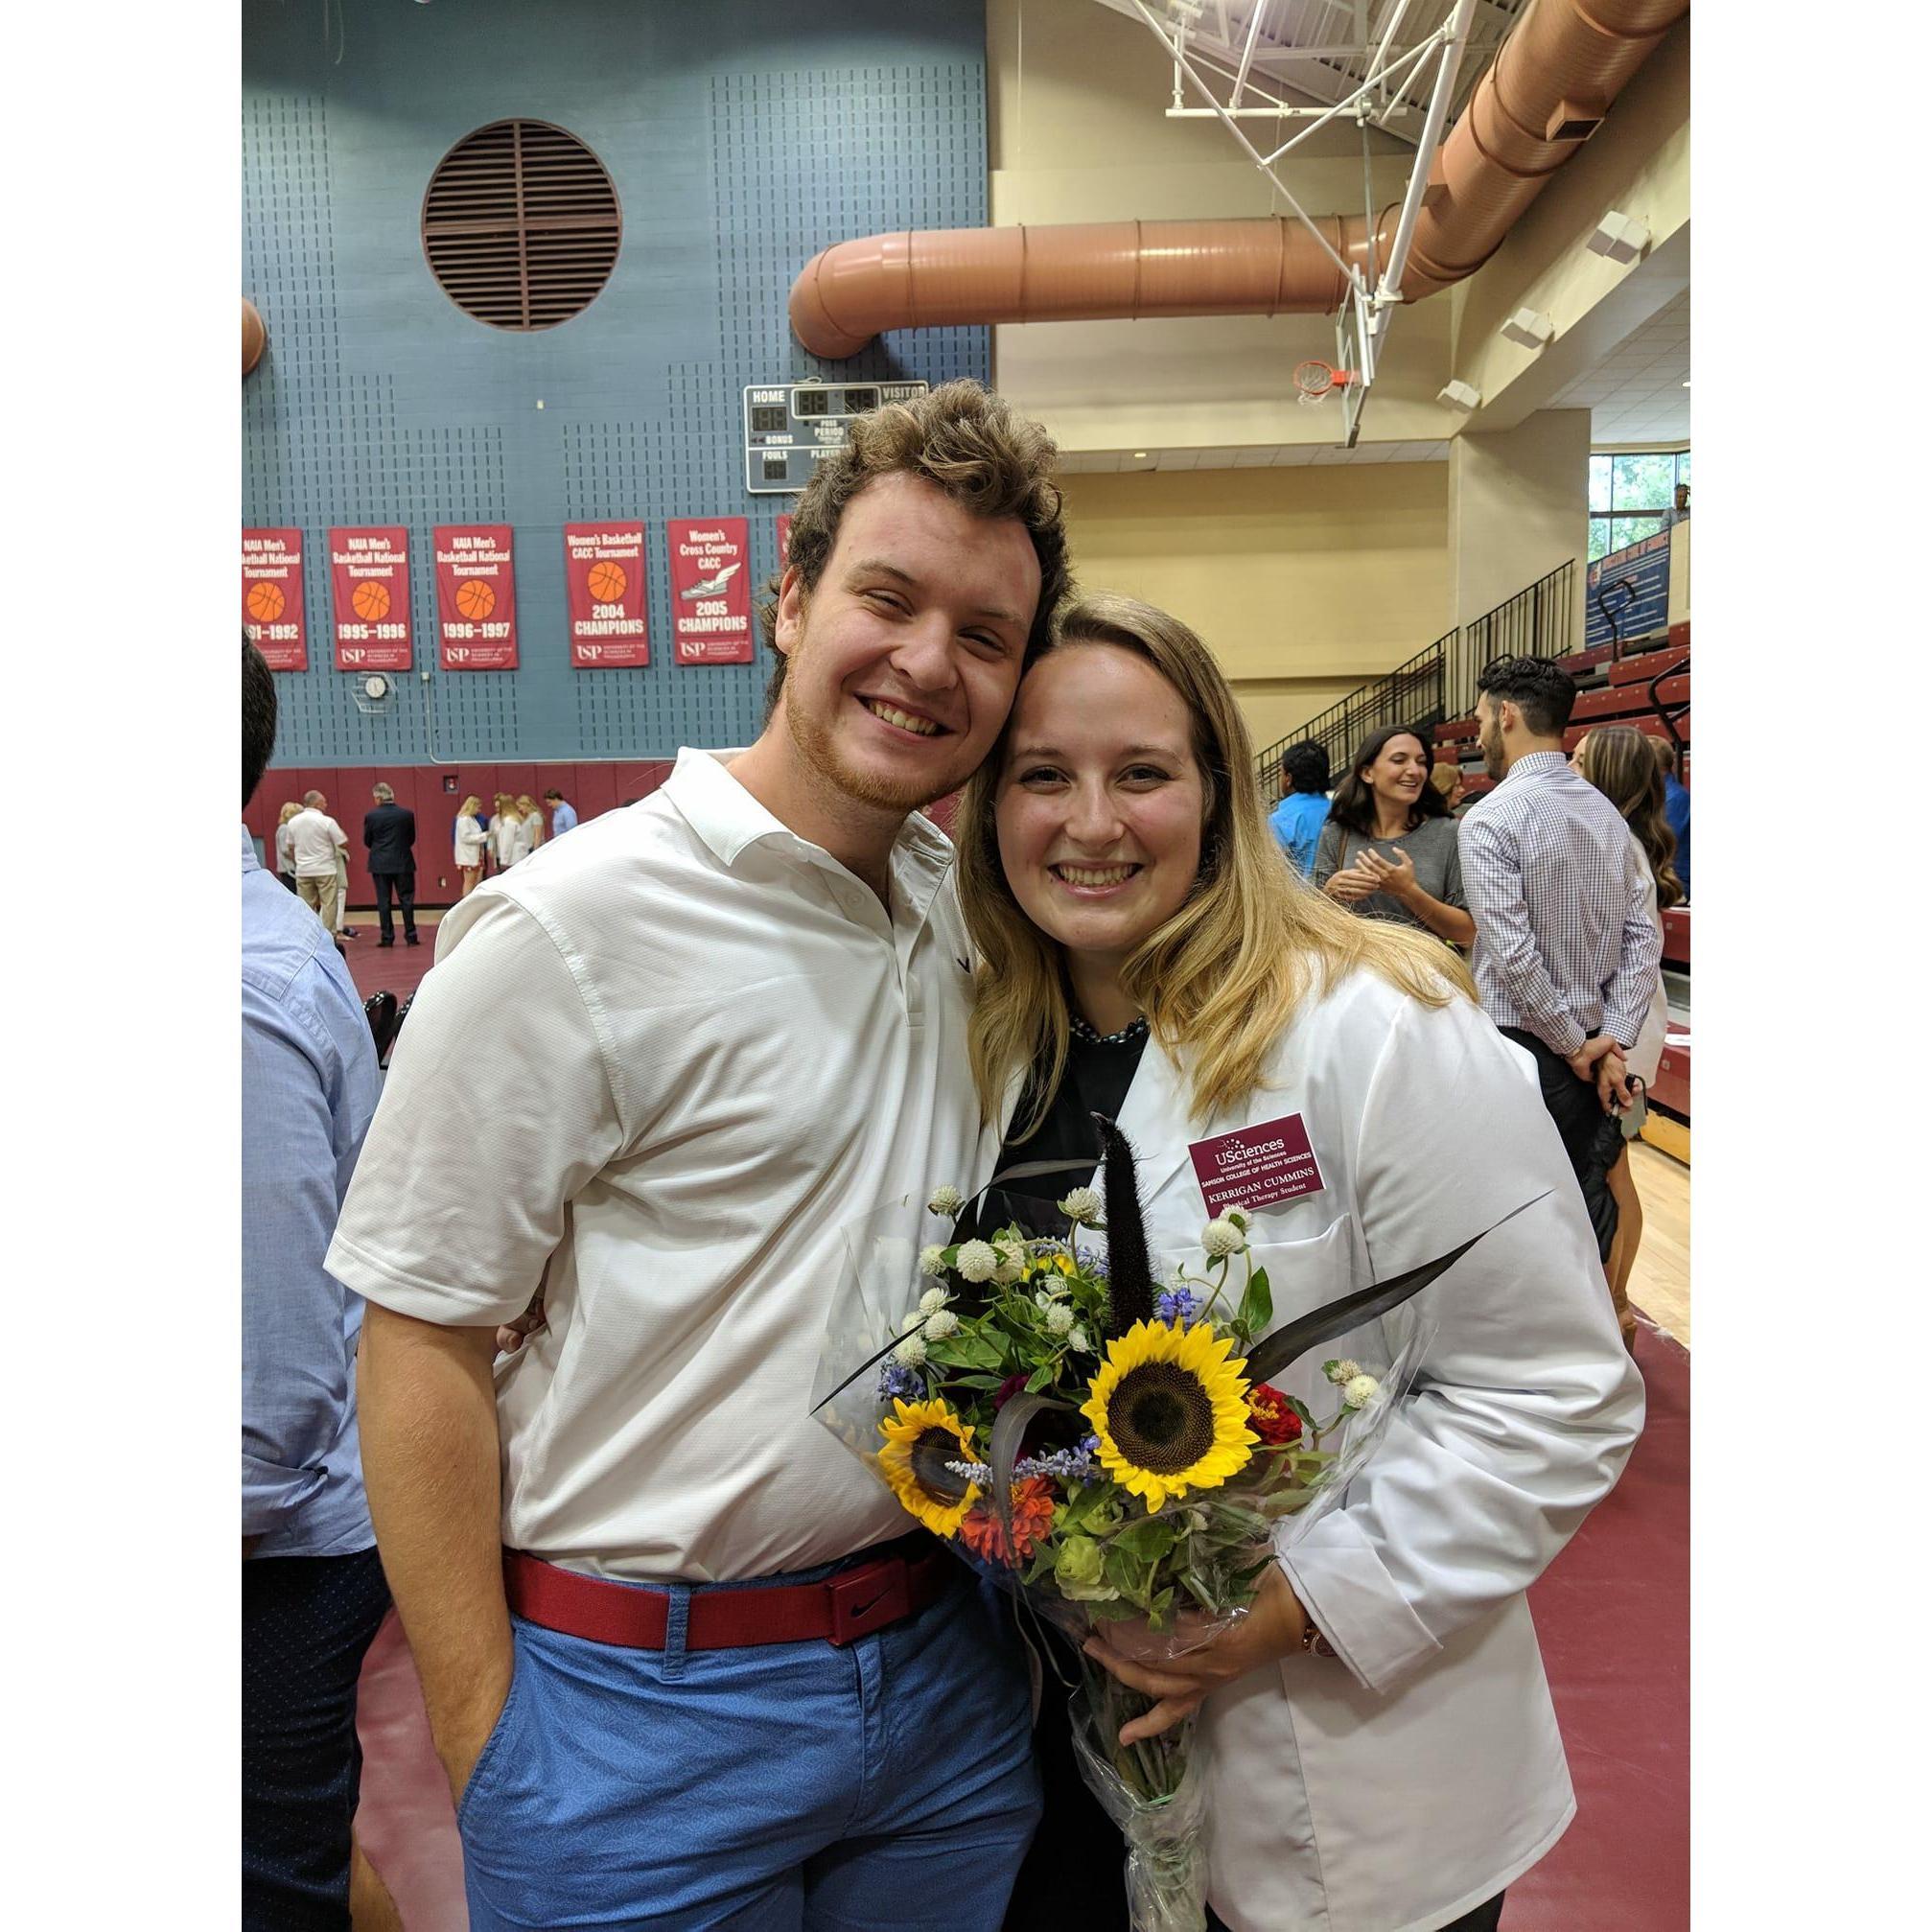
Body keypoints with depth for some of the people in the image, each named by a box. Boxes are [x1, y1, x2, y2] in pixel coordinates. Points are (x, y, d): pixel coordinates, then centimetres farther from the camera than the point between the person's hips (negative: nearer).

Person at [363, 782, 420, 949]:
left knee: (383, 901, 5)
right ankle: (411, 936, 5)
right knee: (407, 899, 6)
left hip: (380, 864, -1)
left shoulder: (371, 816, -6)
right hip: (403, 863, 1)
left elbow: (367, 842, 3)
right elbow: (412, 838, 6)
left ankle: (387, 938, 6)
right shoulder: (407, 814, -3)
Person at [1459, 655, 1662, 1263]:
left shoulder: (1491, 818, -14)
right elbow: (1643, 938, 4)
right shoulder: (1608, 813, 8)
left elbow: (1513, 953, -19)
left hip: (1521, 1046, -7)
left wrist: (1575, 1047, -9)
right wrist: (1611, 1043, -1)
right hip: (1590, 1048, 7)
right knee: (1589, 1201, 14)